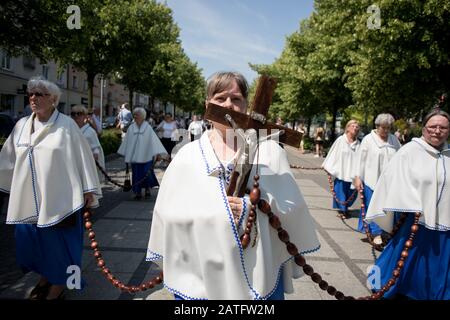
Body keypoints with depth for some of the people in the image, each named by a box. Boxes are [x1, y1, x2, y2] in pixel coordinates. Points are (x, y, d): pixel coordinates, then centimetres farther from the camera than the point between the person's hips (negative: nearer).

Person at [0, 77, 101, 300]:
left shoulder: (66, 125, -9)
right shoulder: (21, 125, 6)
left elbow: (82, 156, -8)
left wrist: (88, 189, -10)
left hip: (58, 198, -5)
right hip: (29, 198, 5)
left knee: (58, 239, 6)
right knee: (32, 238, 14)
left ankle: (59, 282, 26)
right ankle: (45, 276, 37)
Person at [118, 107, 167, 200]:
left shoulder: (148, 128, -3)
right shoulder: (131, 128, 5)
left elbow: (153, 140, -7)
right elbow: (126, 141, 13)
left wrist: (156, 153, -16)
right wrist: (125, 154, 15)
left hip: (146, 156, -2)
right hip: (134, 156, 2)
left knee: (147, 173, -3)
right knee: (136, 174, 3)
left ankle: (148, 189, 21)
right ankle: (138, 192, 14)